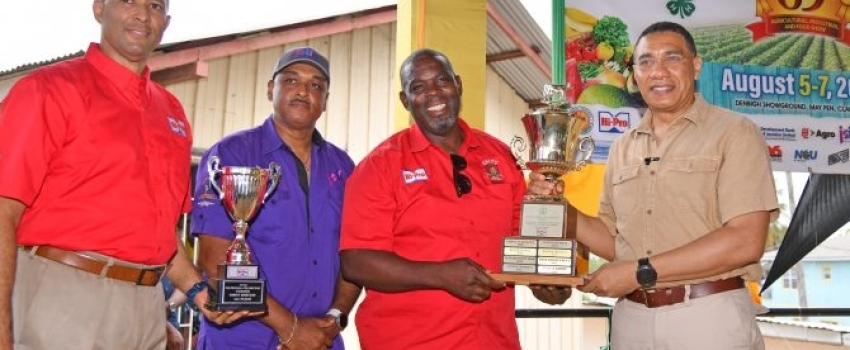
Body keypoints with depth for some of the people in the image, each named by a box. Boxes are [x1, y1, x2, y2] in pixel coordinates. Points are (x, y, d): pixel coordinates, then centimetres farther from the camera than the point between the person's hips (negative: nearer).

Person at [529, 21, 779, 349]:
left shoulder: (734, 132, -5)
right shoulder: (622, 148, 10)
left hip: (709, 317, -4)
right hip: (631, 317, 5)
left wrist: (640, 272, -16)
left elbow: (745, 241, -15)